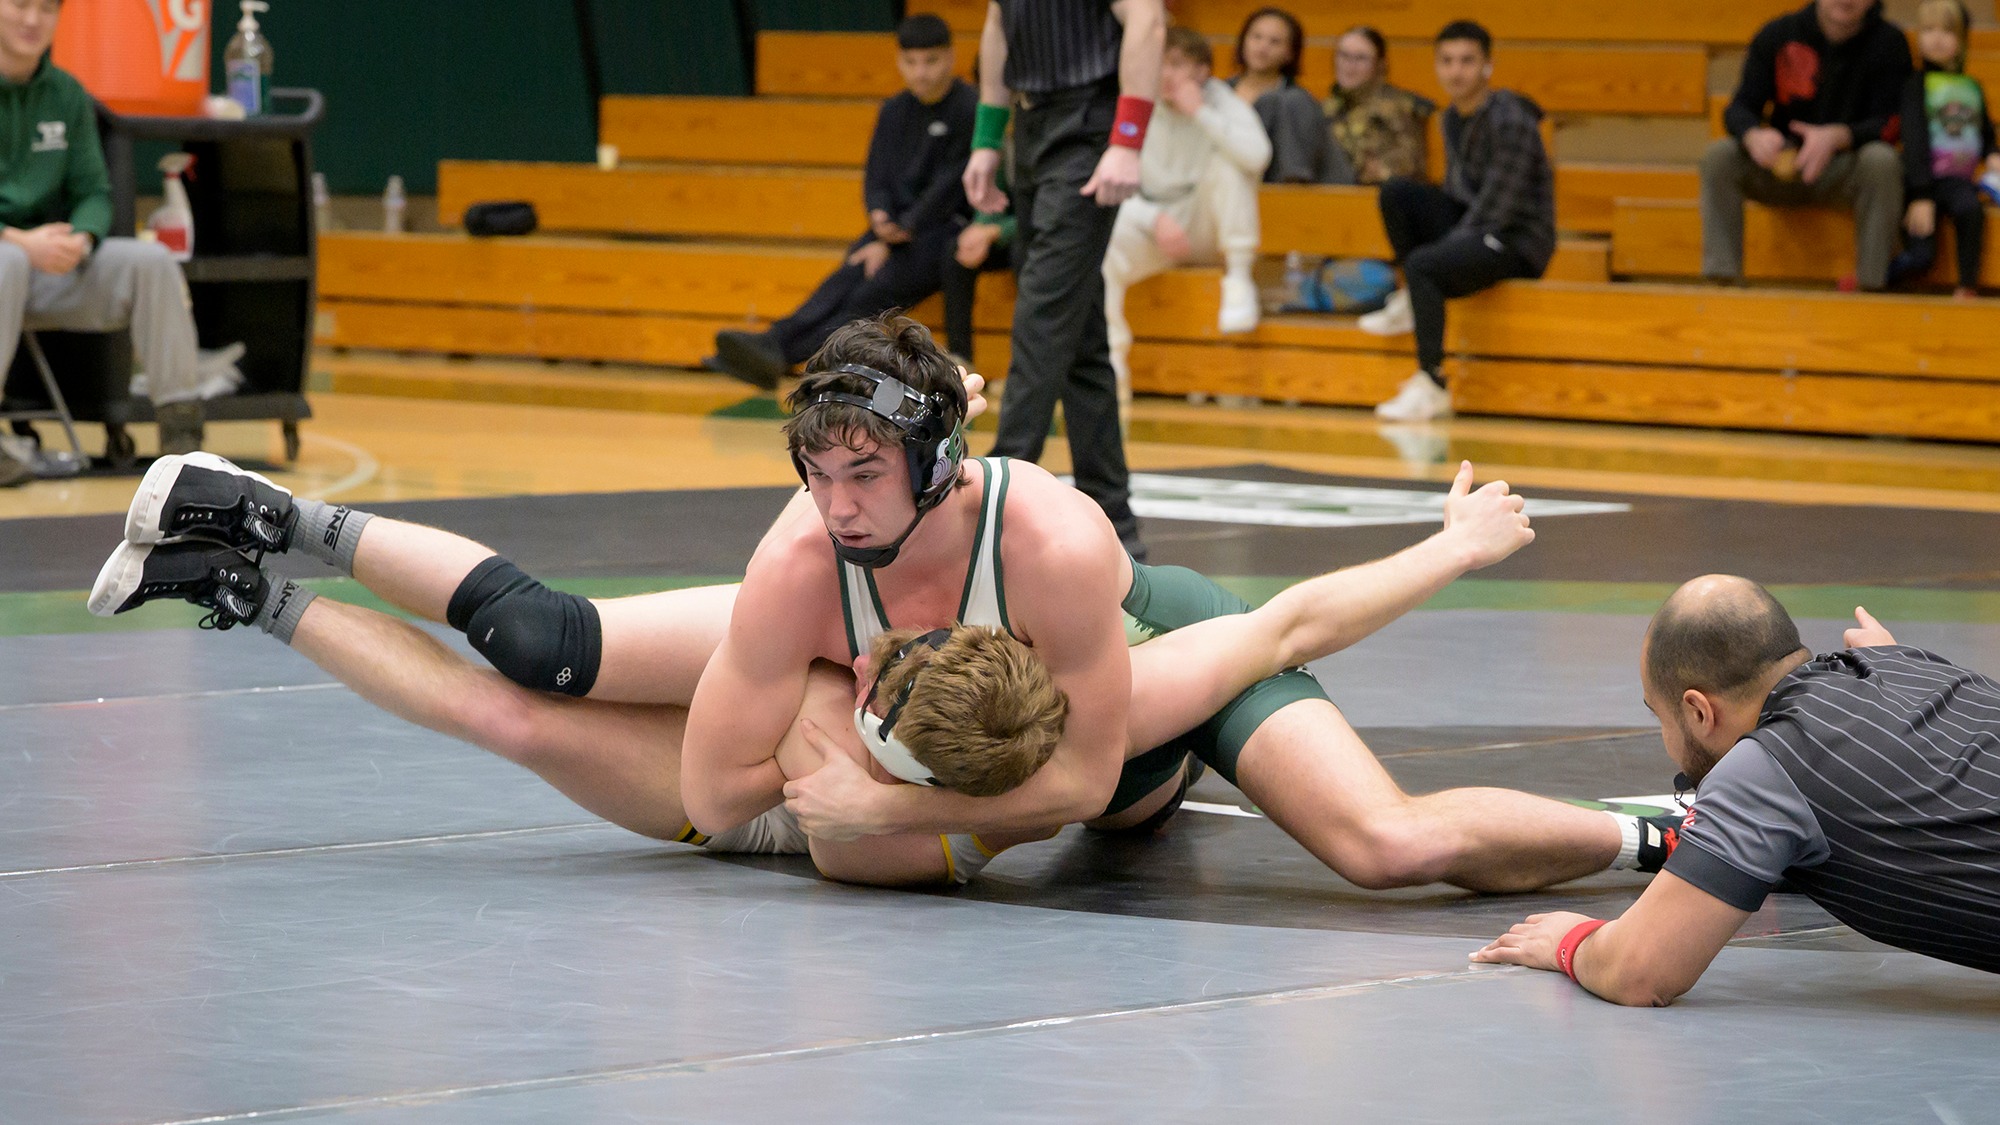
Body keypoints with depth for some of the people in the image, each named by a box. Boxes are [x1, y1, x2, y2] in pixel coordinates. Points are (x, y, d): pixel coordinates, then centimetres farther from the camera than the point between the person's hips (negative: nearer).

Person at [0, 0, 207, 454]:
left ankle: (181, 428, -16)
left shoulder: (67, 94, 9)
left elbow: (93, 191, 10)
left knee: (151, 261, -17)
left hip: (50, 257, 5)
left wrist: (80, 238, -14)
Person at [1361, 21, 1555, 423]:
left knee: (1423, 266, -32)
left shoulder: (1509, 121, -18)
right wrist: (1434, 235, 0)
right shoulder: (1454, 118, 8)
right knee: (1396, 190, -11)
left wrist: (1444, 246, -18)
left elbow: (1495, 210, -21)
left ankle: (1432, 387, -25)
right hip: (1469, 228, 8)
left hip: (1519, 241, -8)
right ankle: (1413, 300, 1)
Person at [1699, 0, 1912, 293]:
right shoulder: (1776, 35, -1)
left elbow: (1889, 125, -13)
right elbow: (1739, 110, -4)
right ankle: (1721, 276, -28)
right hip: (1781, 165, 2)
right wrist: (1754, 135, -30)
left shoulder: (1887, 42, -5)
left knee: (1882, 160, -34)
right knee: (1718, 156, -24)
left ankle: (1871, 281, -32)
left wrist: (1837, 137, -34)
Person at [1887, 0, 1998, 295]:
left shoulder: (1972, 88, 15)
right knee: (1919, 259, -22)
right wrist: (1921, 197, -17)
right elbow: (1915, 139, -8)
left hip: (1959, 181, 3)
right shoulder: (1918, 85, 1)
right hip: (1925, 180, -3)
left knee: (1970, 207, -35)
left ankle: (1968, 287, -23)